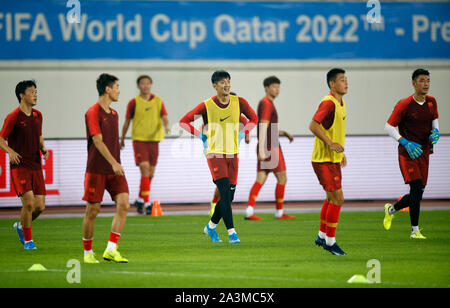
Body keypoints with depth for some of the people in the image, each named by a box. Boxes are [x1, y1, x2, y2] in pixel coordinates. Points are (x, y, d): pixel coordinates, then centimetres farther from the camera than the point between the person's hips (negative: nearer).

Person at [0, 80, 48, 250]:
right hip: (20, 167, -6)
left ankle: (21, 226, 30)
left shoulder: (37, 115, 11)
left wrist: (43, 149, 5)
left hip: (36, 167, 6)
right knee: (29, 203, -16)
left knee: (40, 206, 1)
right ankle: (28, 240, 2)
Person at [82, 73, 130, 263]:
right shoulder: (93, 113, -9)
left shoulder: (113, 114, 15)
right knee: (92, 211, 0)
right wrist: (113, 162, -27)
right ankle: (88, 253, 14)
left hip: (114, 169, 7)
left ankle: (111, 250, -11)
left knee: (124, 205, -11)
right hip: (96, 170, -7)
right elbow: (98, 141, -19)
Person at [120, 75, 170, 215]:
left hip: (154, 139, 4)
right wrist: (122, 139, 13)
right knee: (145, 170, -17)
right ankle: (146, 203, -18)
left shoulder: (158, 101, 6)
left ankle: (140, 200, 28)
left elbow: (164, 117, 0)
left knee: (150, 174, 9)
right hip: (139, 139, -4)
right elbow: (127, 122, 6)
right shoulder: (134, 102, -2)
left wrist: (166, 126, -22)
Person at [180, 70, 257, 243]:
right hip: (214, 153, -4)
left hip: (232, 153, 4)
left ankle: (211, 226, 25)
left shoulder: (239, 102, 1)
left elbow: (253, 118, 19)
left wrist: (241, 135, 7)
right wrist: (201, 137, -3)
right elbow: (184, 122, 2)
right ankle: (231, 232, -15)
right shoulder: (206, 106, -7)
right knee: (225, 191, -16)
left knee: (229, 196, 4)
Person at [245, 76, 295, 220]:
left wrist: (285, 133, 17)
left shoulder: (266, 104, 18)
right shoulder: (267, 104, -14)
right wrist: (261, 151, -27)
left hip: (264, 149, 9)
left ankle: (249, 211, -9)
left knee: (260, 180, 2)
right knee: (282, 179, 1)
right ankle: (279, 213, 6)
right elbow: (263, 128, -22)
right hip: (271, 148, -9)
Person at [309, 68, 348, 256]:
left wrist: (341, 152, 22)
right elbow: (313, 126, -24)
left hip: (334, 159, 10)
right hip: (324, 160, -10)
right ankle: (330, 241, -3)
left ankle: (322, 236, 30)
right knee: (337, 198, -10)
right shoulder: (328, 103, -18)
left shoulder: (340, 102, 13)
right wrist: (330, 144, -27)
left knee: (331, 198, 18)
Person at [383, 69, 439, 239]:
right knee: (416, 187, -17)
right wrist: (405, 142, -20)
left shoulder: (431, 102, 6)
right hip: (408, 153, -6)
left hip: (424, 153, 6)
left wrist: (435, 131, 1)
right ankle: (415, 231, -10)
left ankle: (391, 209, 34)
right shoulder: (404, 105, -13)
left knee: (418, 194, 6)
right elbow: (389, 126, -10)